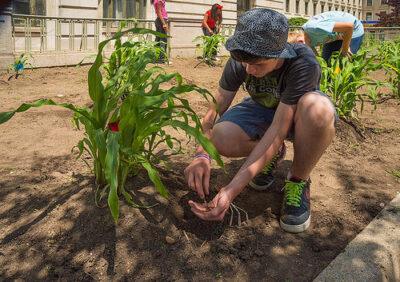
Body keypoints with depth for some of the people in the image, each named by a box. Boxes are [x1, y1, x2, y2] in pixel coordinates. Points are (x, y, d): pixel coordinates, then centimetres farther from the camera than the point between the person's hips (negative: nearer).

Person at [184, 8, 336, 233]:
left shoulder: (303, 64, -36)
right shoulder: (239, 62, -24)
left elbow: (278, 130, -40)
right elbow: (215, 111, -19)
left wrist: (233, 189, -46)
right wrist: (202, 155, -40)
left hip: (300, 114, -3)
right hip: (264, 109, 3)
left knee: (317, 108, -41)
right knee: (221, 139, -29)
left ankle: (299, 181, -14)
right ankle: (274, 153, 4)